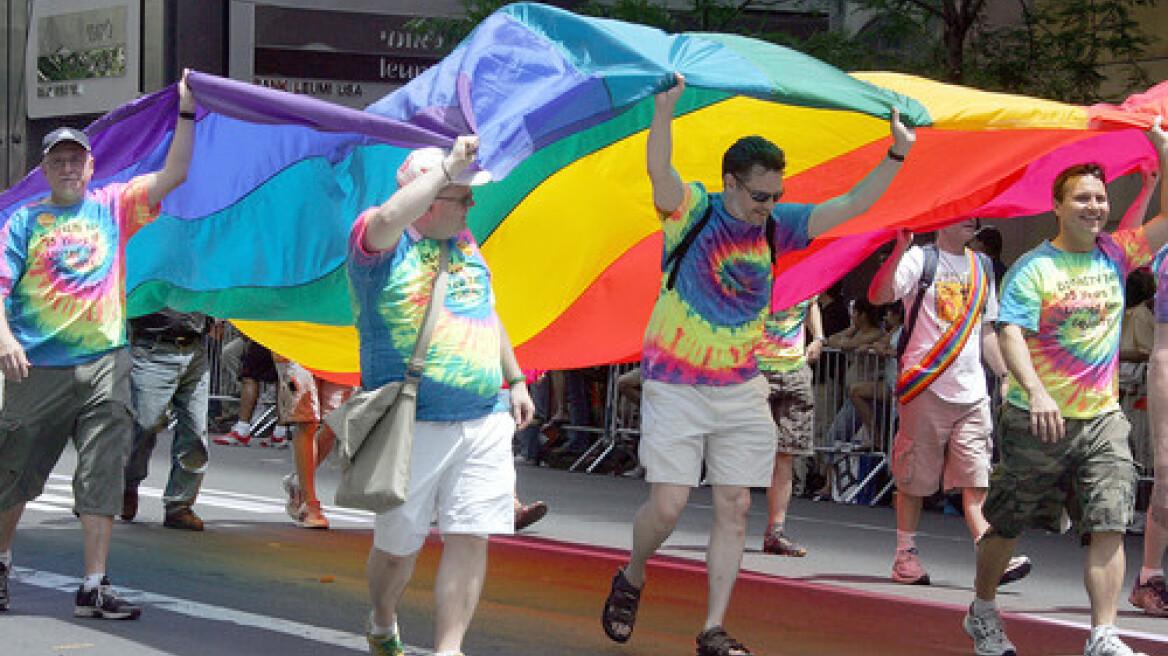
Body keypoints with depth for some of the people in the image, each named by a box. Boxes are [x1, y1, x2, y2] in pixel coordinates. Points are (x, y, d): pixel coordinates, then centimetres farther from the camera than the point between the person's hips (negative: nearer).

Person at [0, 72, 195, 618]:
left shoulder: (112, 207, 12)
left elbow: (173, 175, 9)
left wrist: (186, 113, 3)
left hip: (103, 365, 1)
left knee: (102, 478, -4)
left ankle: (94, 586, -2)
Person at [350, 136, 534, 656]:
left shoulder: (463, 241, 15)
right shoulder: (378, 240, -7)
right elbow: (390, 217, -32)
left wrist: (515, 381, 26)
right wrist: (449, 167, -26)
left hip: (486, 422, 5)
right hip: (411, 426, -5)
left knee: (470, 539, -5)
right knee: (398, 546, 7)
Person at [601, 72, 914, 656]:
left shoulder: (777, 226, 3)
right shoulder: (692, 211, -10)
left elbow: (851, 206, 2)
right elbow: (659, 170, -29)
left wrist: (896, 156, -11)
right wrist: (665, 109, -46)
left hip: (740, 387, 4)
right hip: (676, 383, -4)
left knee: (734, 509, 0)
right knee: (668, 505, -7)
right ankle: (631, 579, 23)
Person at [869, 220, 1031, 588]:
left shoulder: (981, 267, 18)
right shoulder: (920, 259, -1)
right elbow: (878, 295, -18)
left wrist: (1006, 376, 17)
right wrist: (900, 249, -29)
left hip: (972, 391, 5)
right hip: (924, 387, -5)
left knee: (977, 479, -4)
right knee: (913, 477, 2)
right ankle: (906, 554, 12)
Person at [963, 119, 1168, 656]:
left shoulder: (1114, 255, 8)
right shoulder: (1033, 268, -8)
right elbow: (1012, 335, -18)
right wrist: (1037, 394, -33)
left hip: (1103, 416, 4)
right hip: (1038, 419, -4)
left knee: (1109, 525, -9)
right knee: (1008, 524, 9)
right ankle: (982, 612, 30)